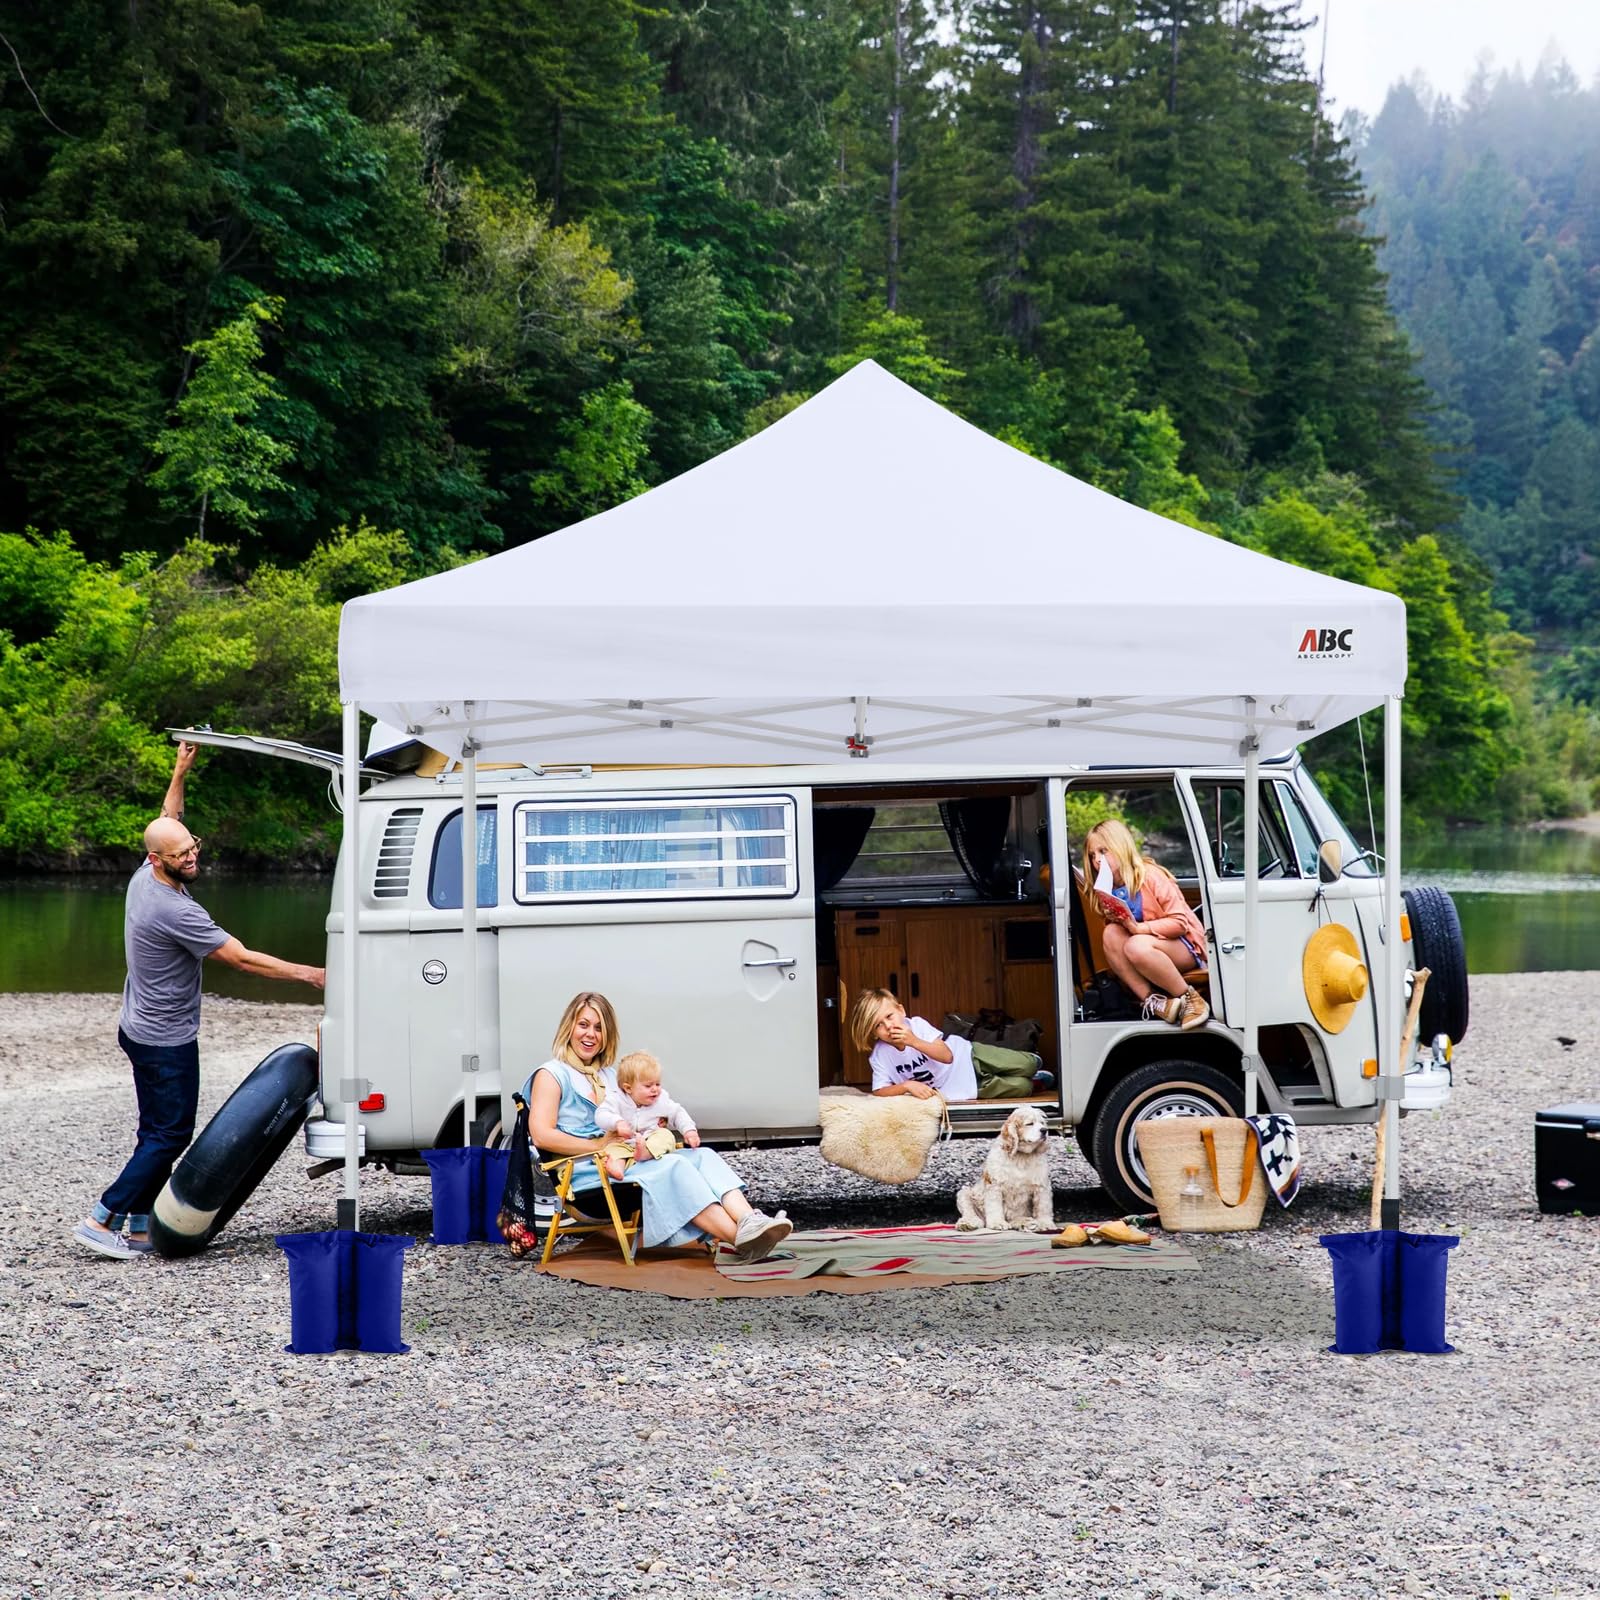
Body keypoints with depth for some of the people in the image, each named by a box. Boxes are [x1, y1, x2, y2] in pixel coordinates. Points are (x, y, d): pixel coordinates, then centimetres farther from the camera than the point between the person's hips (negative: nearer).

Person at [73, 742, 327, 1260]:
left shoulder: (144, 879, 0)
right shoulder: (176, 911, -26)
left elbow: (167, 824, 22)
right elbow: (243, 959, -25)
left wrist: (180, 771, 18)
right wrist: (308, 974, -22)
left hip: (140, 1029, 10)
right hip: (167, 1041, -10)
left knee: (158, 1131, 13)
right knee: (169, 1135, -4)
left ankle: (140, 1226, 14)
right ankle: (103, 1219, -6)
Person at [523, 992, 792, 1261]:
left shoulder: (609, 1076, 28)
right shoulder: (551, 1075, 3)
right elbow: (541, 1136, -11)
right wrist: (598, 1145, -13)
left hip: (624, 1161, 8)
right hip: (586, 1178, -7)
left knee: (703, 1156, -18)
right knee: (674, 1167, -30)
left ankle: (749, 1220, -43)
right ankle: (742, 1242, -43)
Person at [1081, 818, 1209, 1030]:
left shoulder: (1150, 876, -14)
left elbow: (1180, 921, -17)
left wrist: (1139, 928, -28)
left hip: (1186, 947, -6)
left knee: (1137, 946, -36)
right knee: (1112, 934, -22)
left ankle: (1190, 999, -20)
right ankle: (1152, 1000, -24)